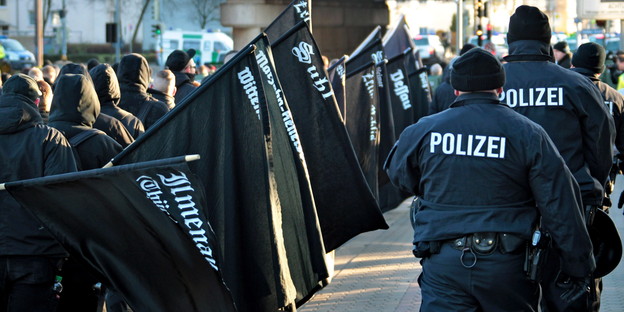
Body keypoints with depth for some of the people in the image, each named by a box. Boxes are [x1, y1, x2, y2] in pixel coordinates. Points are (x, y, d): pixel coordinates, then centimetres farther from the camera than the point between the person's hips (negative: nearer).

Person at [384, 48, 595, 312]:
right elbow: (561, 206, -3)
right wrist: (579, 267, 4)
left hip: (443, 265, 0)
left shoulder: (423, 131, 2)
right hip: (508, 266, 0)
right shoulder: (528, 134, -2)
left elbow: (398, 174, 21)